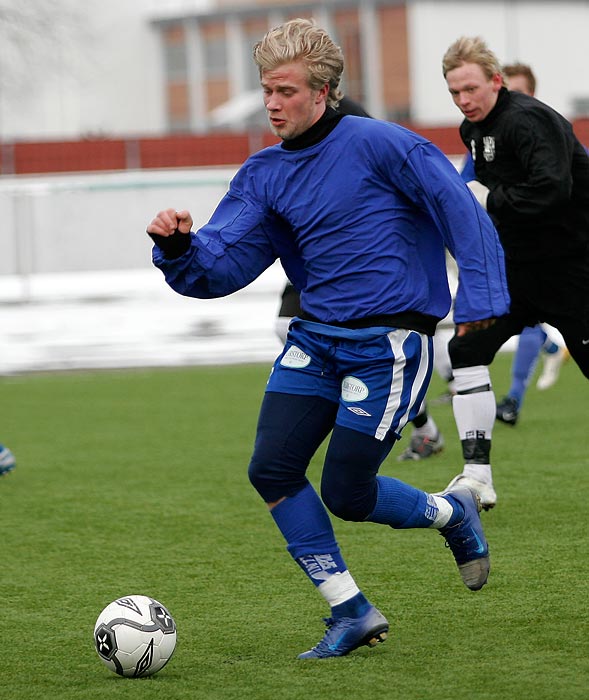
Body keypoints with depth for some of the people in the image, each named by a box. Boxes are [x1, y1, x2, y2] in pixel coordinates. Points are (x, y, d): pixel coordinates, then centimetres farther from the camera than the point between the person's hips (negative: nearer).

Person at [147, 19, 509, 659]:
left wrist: (480, 293, -19)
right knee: (271, 470, -5)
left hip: (389, 344, -6)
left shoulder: (377, 144, -12)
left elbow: (460, 209, -13)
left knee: (347, 497, -4)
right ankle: (352, 613, 7)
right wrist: (179, 247, -21)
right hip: (314, 339, 6)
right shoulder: (263, 175, 5)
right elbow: (220, 268, 0)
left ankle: (451, 513, 28)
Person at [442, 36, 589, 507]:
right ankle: (477, 479, -3)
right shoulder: (474, 129, 9)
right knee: (467, 348, -3)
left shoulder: (527, 120, -21)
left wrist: (490, 200, -24)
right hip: (515, 266, 9)